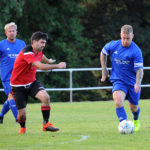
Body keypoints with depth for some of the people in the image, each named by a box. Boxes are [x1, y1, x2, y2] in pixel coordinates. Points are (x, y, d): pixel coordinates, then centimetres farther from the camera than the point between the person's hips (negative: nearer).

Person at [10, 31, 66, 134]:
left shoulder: (39, 51, 1)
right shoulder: (27, 52, -27)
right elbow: (40, 66, -39)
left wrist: (48, 61, 50)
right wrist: (57, 66, -36)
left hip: (31, 82, 6)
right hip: (18, 86, -6)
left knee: (46, 97, -23)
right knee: (22, 113, -5)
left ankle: (46, 124, -11)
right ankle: (22, 128, 31)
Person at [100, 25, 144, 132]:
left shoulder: (136, 51, -16)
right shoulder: (113, 45, -7)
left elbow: (139, 69, -19)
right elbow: (103, 53, 15)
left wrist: (138, 83, -35)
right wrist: (104, 70, 13)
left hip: (132, 82, -1)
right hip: (118, 80, 1)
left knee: (134, 108, 12)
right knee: (118, 100, -28)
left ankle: (136, 120, 47)